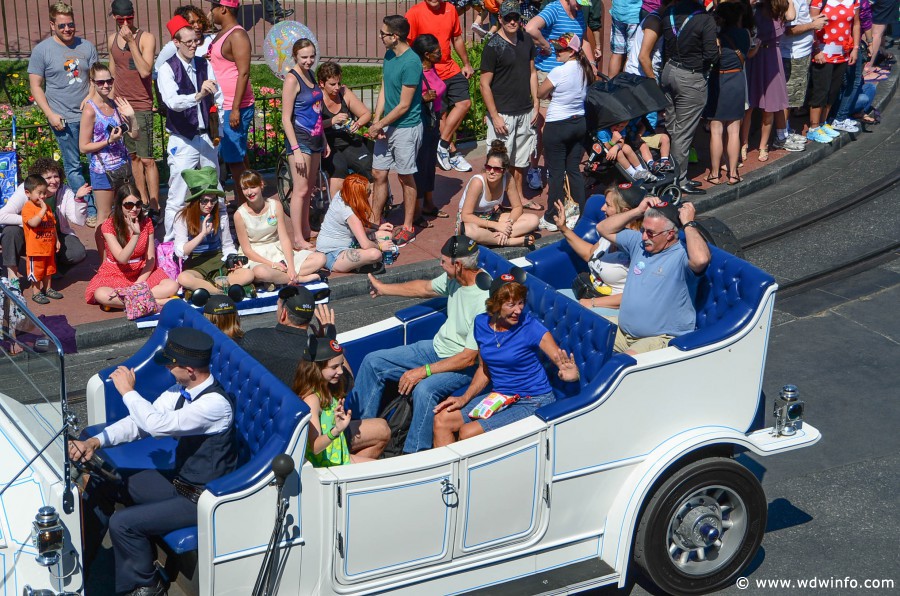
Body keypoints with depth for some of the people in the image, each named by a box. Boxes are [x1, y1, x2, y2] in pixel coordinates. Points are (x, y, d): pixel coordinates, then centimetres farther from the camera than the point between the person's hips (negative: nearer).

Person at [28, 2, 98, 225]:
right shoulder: (42, 50, -2)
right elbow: (36, 86, -1)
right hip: (64, 119, -2)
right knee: (73, 167, 3)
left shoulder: (86, 47, 5)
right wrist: (50, 114, -9)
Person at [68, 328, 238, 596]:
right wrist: (96, 441, -15)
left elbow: (158, 424, -37)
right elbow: (141, 420, 0)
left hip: (201, 499, -9)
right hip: (178, 479, 9)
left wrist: (127, 391, -22)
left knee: (123, 523, -19)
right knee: (101, 483, 9)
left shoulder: (215, 403, -29)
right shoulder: (181, 390, -2)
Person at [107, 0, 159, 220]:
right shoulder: (112, 40, 10)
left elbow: (145, 71, -20)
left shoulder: (146, 38, -8)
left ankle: (154, 208, -4)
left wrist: (131, 42, -22)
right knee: (133, 157, 10)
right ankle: (143, 202, 19)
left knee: (147, 159, -7)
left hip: (141, 107, -6)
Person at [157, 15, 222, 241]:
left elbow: (218, 97, 10)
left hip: (206, 137, 5)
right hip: (182, 142, -5)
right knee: (177, 200, -3)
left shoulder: (205, 65, 7)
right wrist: (198, 95, -42)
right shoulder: (167, 69, -10)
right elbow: (172, 101, -26)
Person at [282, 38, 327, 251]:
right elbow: (286, 117, -15)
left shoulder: (310, 75, 12)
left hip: (315, 138, 8)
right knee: (300, 189, -8)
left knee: (309, 188, 15)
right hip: (300, 138, -8)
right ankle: (298, 240, -5)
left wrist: (324, 140, 20)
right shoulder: (292, 79, -13)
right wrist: (295, 149, -20)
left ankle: (306, 230, 26)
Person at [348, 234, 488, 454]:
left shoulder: (484, 301, -29)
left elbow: (468, 358, -27)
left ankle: (414, 455, -22)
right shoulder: (455, 278, -4)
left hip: (464, 365, -9)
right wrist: (384, 288, 29)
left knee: (424, 389, -37)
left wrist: (423, 371, -25)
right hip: (437, 347, 9)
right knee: (373, 362, 4)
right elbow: (425, 288, 19)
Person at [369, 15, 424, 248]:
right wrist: (376, 120, -3)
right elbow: (384, 89, 9)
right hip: (387, 126, 8)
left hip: (406, 127, -8)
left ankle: (407, 228, 17)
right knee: (378, 174, 11)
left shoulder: (411, 62, -21)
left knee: (406, 177, 5)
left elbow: (404, 105, -19)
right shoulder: (389, 56, 5)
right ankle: (374, 223, 22)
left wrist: (380, 124, -12)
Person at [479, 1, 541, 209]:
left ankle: (519, 196, 30)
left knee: (521, 158, 16)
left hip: (525, 111, 6)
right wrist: (495, 116, -16)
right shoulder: (493, 46, -12)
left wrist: (536, 104, 8)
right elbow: (484, 83, -13)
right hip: (503, 114, -6)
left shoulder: (526, 40, 6)